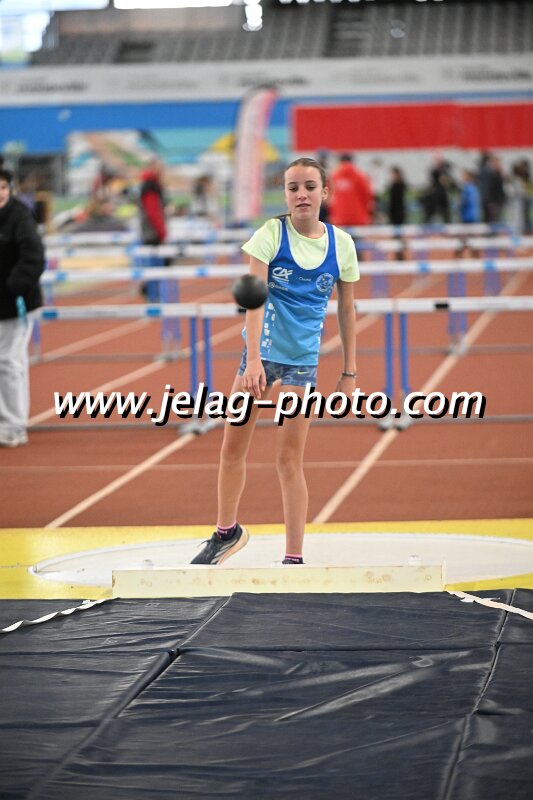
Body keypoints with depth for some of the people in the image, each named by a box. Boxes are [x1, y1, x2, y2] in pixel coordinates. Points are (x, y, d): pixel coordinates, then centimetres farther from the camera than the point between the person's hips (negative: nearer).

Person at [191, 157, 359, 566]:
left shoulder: (341, 243, -2)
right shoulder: (271, 233, -8)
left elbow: (347, 310, 6)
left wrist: (349, 372, 6)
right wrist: (253, 360, -26)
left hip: (303, 359, 0)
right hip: (261, 351, 0)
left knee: (290, 459, -4)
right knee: (233, 447, 8)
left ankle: (294, 558, 2)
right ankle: (227, 531, 29)